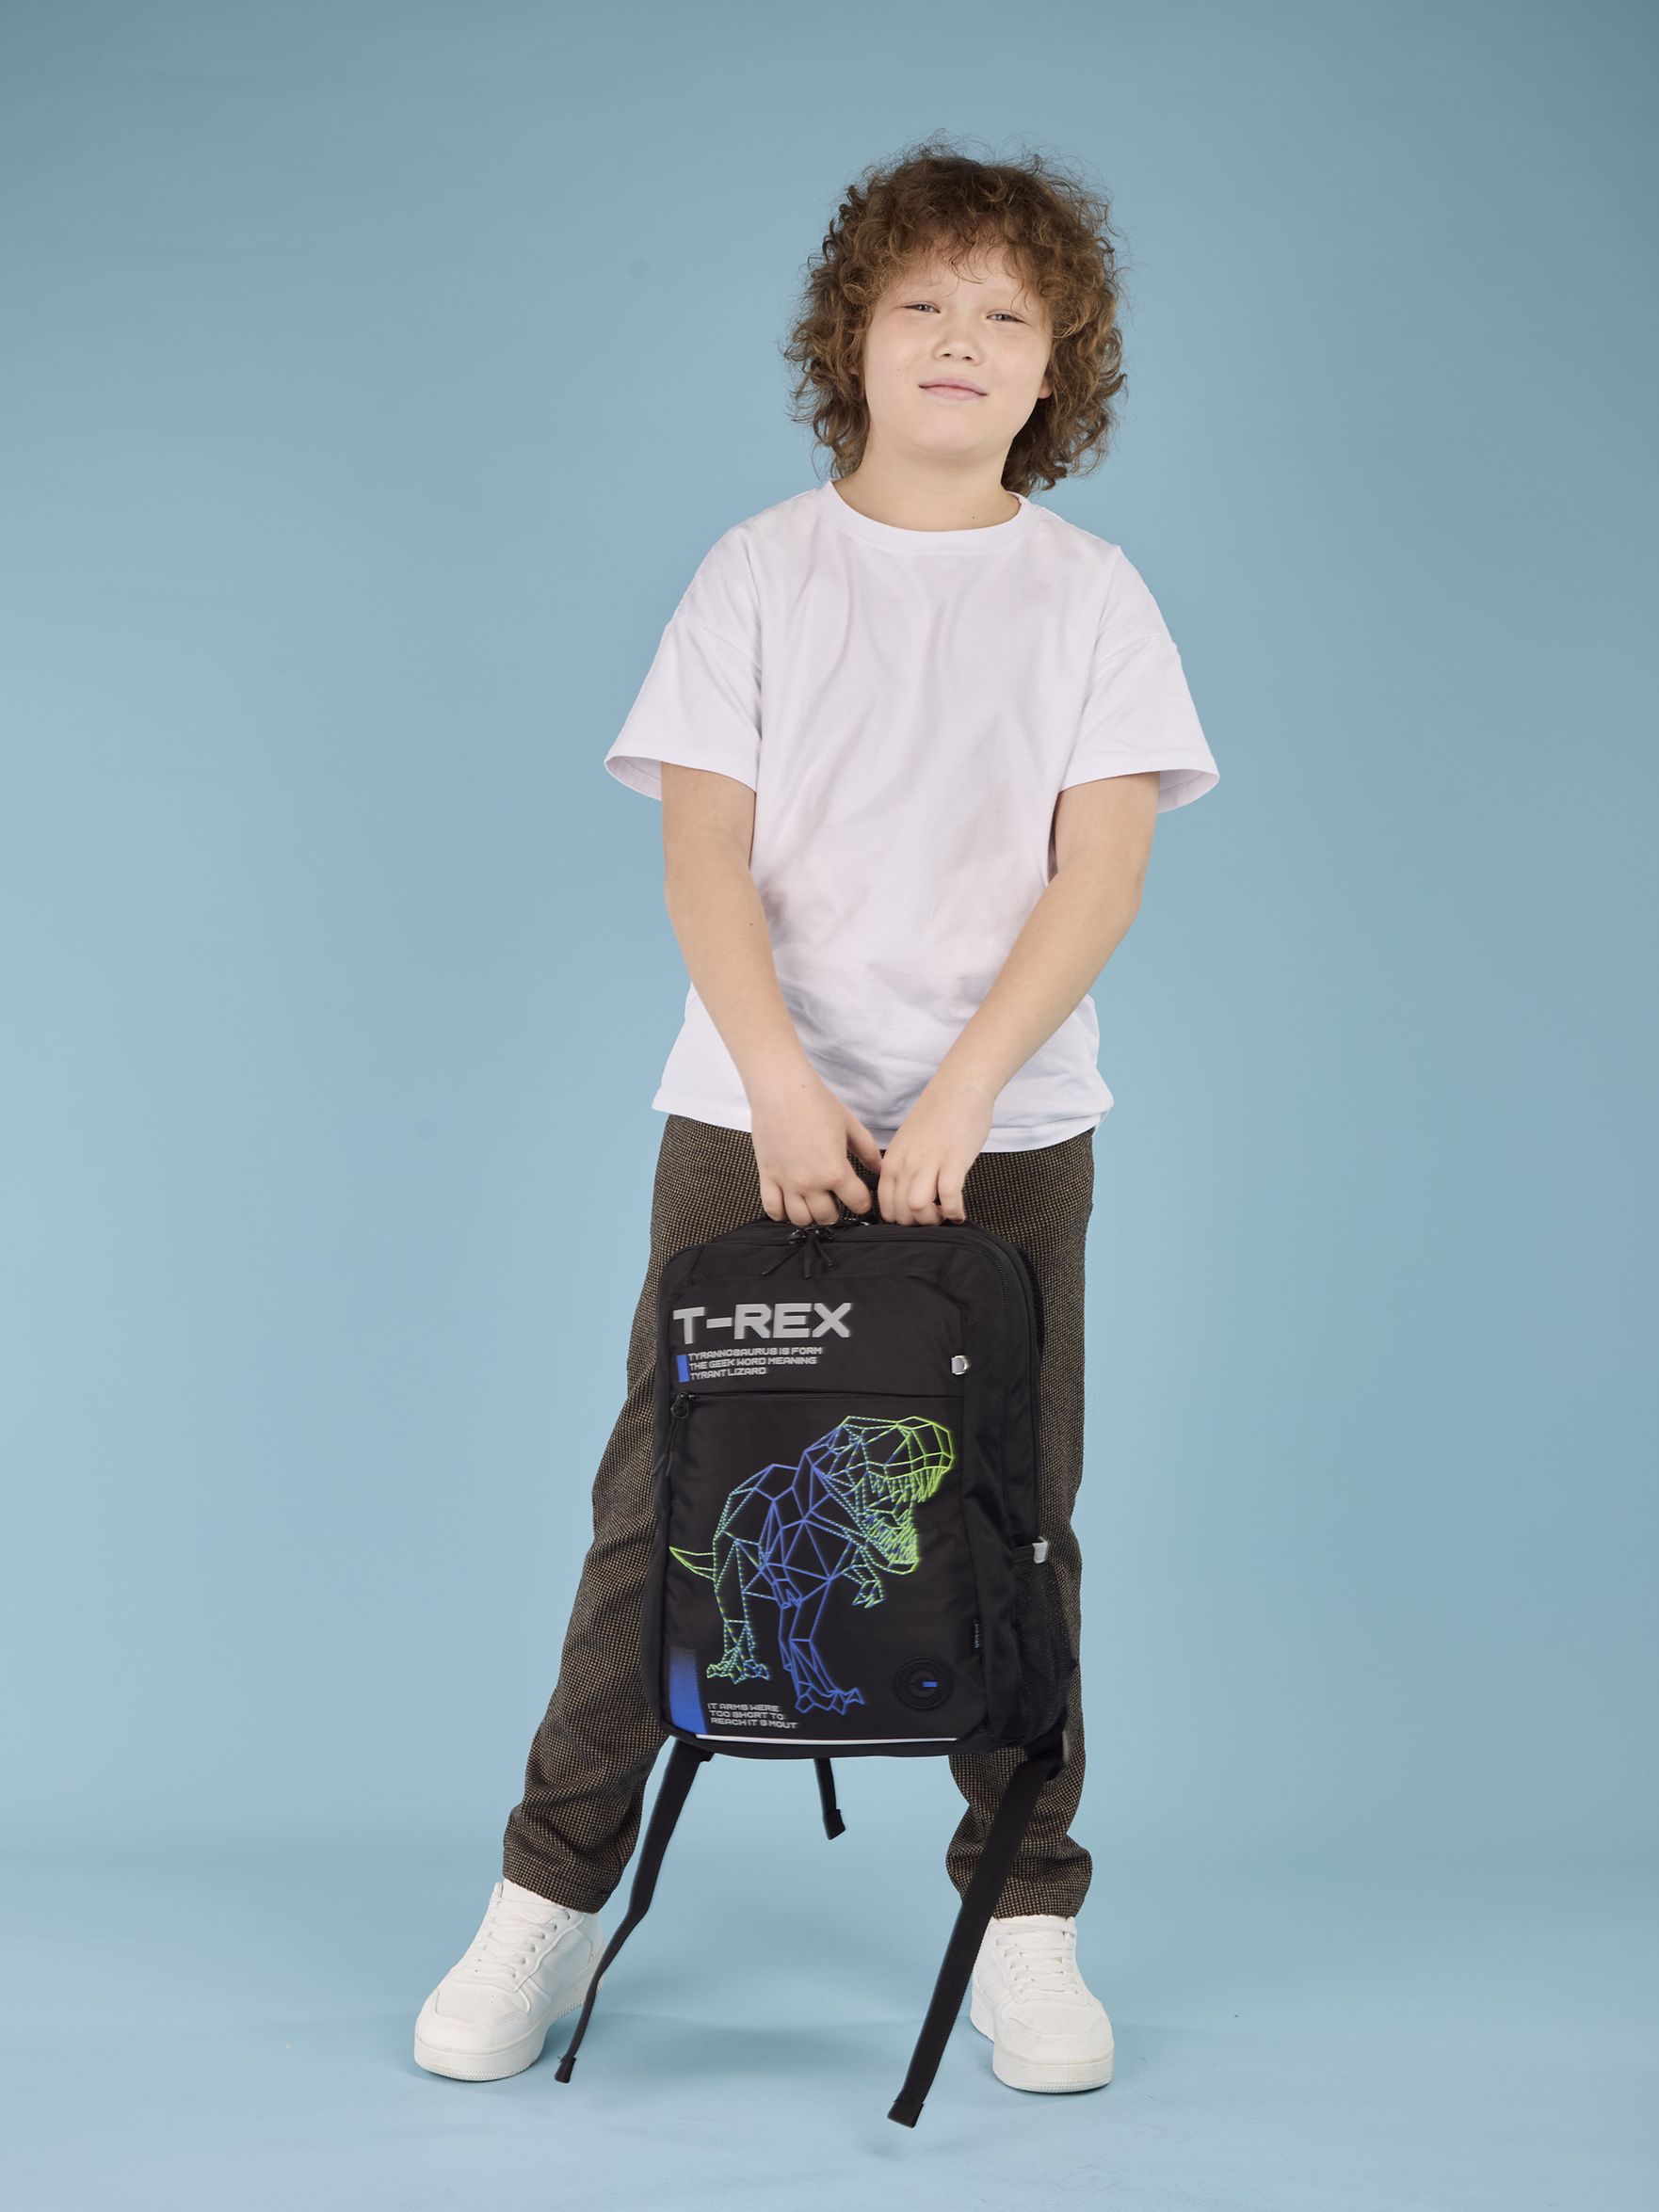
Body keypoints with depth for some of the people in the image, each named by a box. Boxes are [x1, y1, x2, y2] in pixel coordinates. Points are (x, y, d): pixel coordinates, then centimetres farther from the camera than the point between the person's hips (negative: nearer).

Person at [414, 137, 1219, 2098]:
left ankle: (1025, 1926, 15)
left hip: (1009, 1128, 0)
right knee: (662, 1498, 2)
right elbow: (703, 848, -2)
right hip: (755, 1112, 0)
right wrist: (784, 1086, -15)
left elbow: (1102, 871, -3)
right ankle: (549, 1902, 13)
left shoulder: (1090, 593, 6)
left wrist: (960, 1096, -15)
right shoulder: (759, 570, 6)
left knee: (1010, 1521, 3)